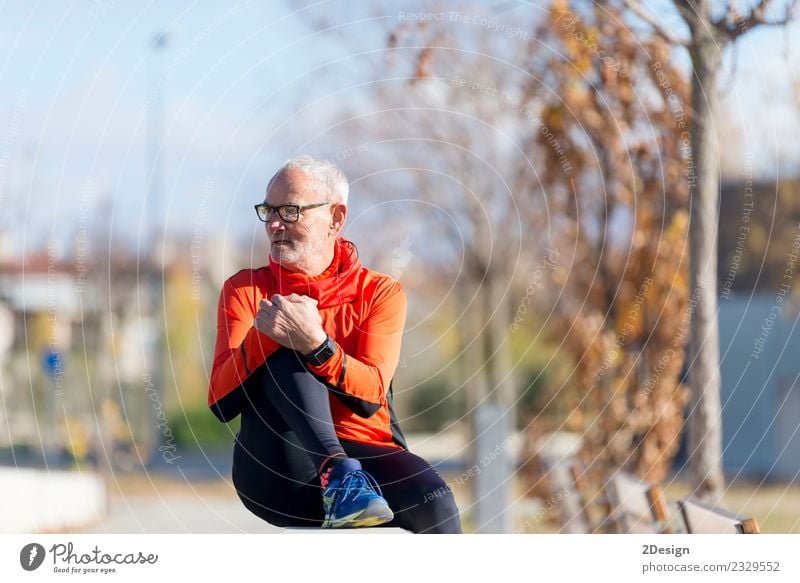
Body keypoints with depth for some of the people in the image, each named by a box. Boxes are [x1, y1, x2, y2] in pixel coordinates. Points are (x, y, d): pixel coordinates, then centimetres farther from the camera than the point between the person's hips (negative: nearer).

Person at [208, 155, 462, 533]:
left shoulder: (379, 292, 11)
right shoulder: (246, 289, 12)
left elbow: (371, 397, -7)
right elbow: (221, 404, -1)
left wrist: (317, 345, -25)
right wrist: (262, 337, -18)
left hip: (363, 454, 0)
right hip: (274, 469, 0)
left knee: (434, 502, -33)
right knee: (286, 352, -24)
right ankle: (338, 473, -41)